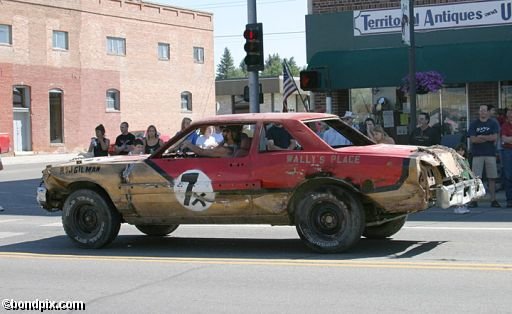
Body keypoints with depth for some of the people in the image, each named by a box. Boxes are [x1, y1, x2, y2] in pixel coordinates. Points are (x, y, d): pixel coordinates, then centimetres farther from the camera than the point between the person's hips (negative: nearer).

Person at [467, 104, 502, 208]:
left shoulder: (493, 123, 8)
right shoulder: (474, 124, 8)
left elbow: (495, 137, -6)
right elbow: (472, 139, -4)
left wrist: (481, 137, -5)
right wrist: (489, 138, -5)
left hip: (490, 154, 0)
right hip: (477, 154, 0)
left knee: (492, 178, 1)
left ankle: (493, 200, 6)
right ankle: (474, 200, -2)